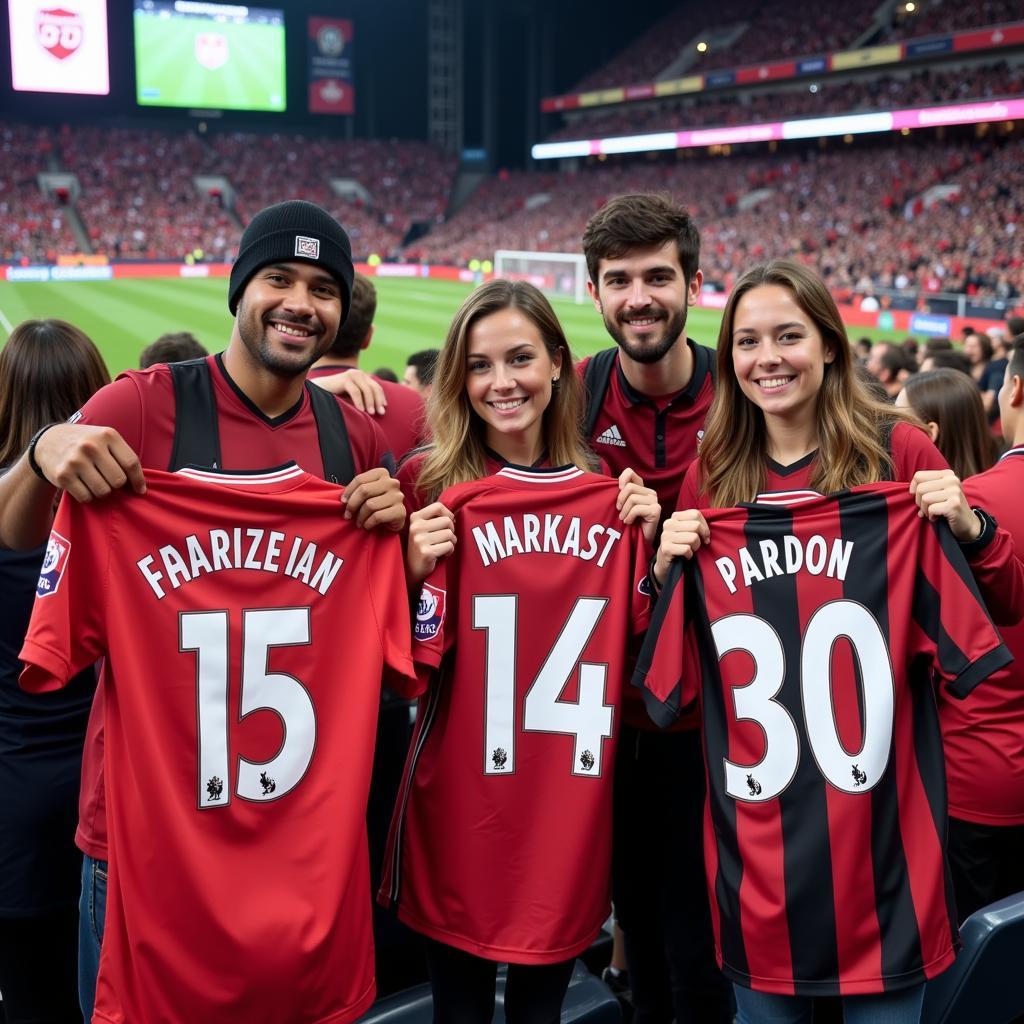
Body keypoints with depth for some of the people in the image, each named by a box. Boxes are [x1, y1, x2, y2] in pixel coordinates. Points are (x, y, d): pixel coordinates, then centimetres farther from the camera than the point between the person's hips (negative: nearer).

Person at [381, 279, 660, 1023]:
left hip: (572, 805, 2)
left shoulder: (611, 492, 2)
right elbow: (408, 670, -4)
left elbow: (639, 654, 6)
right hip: (460, 800, -2)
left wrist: (650, 548, -6)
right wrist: (419, 571, -21)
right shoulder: (431, 485, -5)